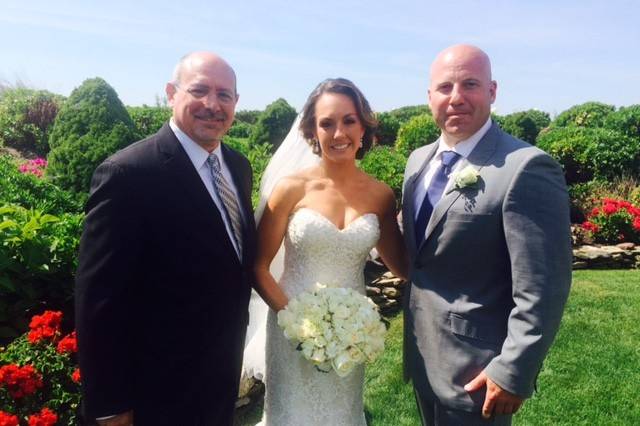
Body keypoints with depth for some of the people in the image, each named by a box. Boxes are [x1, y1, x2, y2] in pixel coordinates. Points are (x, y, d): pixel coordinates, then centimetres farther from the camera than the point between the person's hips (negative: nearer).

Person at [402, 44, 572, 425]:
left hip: (474, 369, -7)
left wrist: (513, 373, -17)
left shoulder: (527, 168, -20)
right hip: (422, 356, 7)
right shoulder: (419, 161, 4)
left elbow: (543, 289, -20)